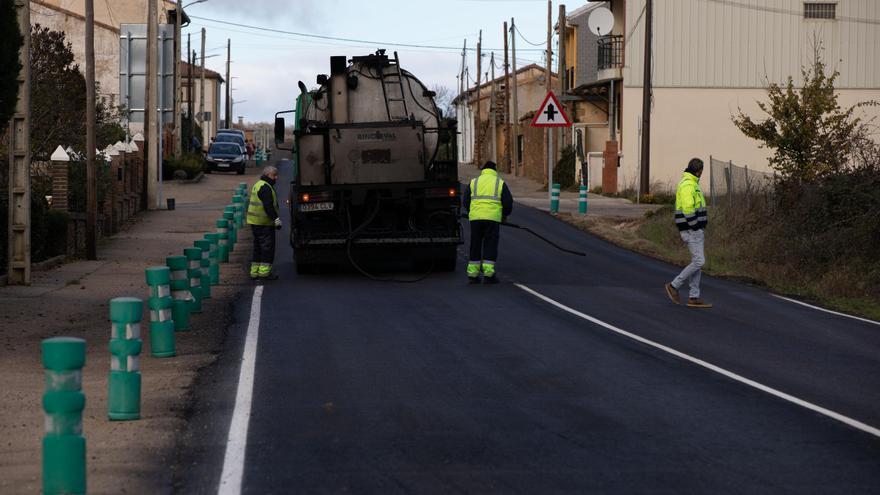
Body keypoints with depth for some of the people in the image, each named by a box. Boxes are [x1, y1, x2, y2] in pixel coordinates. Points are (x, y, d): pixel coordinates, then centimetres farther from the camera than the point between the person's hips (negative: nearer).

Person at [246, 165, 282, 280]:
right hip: (264, 223, -10)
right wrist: (276, 219, -20)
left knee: (258, 247, 14)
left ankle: (255, 272, 17)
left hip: (255, 222, 10)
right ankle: (264, 272, -7)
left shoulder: (258, 185, 19)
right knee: (268, 246, -6)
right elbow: (268, 206, -22)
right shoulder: (265, 187, -15)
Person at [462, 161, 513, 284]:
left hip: (475, 218, 2)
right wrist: (505, 215, 24)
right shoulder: (500, 183, 10)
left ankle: (472, 274, 8)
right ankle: (488, 274, -5)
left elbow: (466, 201, 13)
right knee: (490, 246, 2)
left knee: (475, 246, 9)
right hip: (493, 218, -2)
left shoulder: (474, 182, 14)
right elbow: (508, 202, 6)